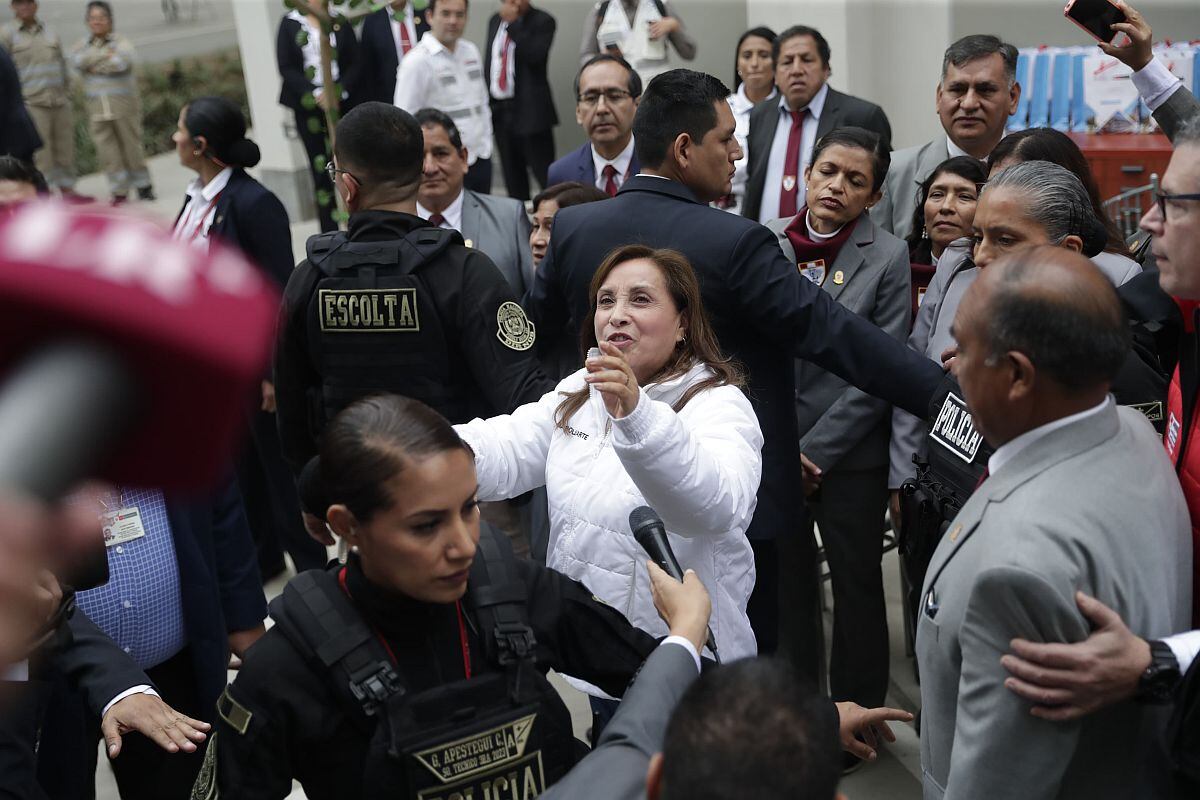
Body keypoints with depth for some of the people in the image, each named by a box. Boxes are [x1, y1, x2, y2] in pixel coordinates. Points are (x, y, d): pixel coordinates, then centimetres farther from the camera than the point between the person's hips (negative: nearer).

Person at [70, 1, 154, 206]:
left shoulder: (121, 42, 0)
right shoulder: (83, 45, 11)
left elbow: (121, 62, -19)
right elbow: (78, 60, -10)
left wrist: (96, 67, -8)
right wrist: (105, 54, -13)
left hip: (124, 106, -3)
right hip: (97, 110, 3)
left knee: (131, 146, 2)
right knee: (107, 151, 0)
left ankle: (142, 185, 18)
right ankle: (119, 191, 7)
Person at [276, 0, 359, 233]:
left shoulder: (339, 22, 6)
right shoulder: (289, 23, 4)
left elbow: (354, 63, 4)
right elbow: (286, 68, -1)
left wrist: (338, 92, -12)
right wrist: (315, 93, -12)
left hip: (341, 102, 0)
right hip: (307, 106, 0)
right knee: (320, 167, 1)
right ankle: (329, 232, 6)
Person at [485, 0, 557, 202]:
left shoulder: (542, 21, -6)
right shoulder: (495, 20, 13)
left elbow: (535, 55, -22)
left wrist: (513, 23, -19)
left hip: (529, 109, -6)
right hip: (498, 109, 6)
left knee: (546, 176, -8)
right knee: (513, 178, 14)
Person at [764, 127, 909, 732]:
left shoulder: (888, 258, -7)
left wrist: (814, 451, -12)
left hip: (849, 455, -3)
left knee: (857, 585, 10)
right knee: (779, 579, 15)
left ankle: (856, 711, 27)